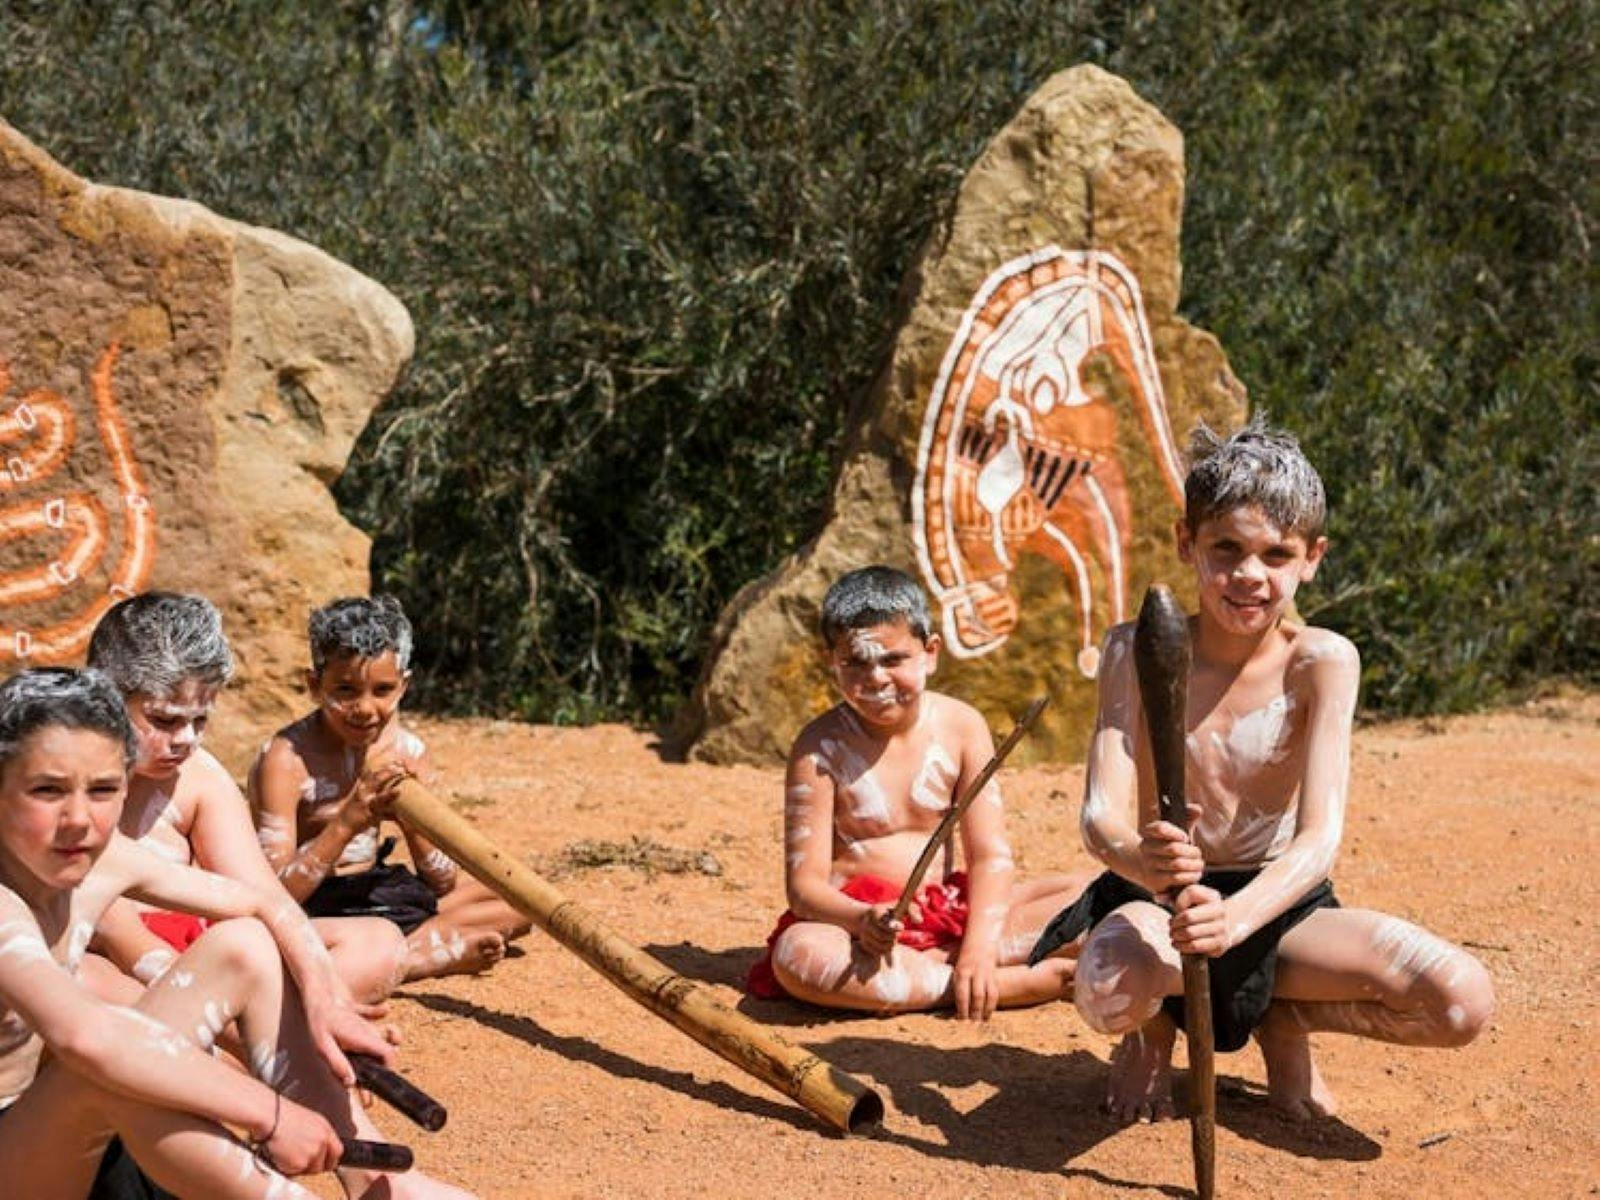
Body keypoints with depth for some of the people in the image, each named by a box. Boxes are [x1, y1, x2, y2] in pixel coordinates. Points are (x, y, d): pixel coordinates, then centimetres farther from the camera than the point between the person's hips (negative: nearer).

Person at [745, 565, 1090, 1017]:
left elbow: (990, 854, -5)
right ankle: (1018, 983, -29)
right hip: (856, 916, -2)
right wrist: (863, 920, -32)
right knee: (799, 956, -38)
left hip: (948, 911, 3)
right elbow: (804, 883, -11)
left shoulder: (960, 725, -1)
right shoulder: (822, 746, -7)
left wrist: (980, 946, -23)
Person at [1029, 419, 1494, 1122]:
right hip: (1159, 902, -1)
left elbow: (1320, 838, -22)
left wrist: (1238, 916, -43)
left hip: (1276, 902, 1)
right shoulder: (1136, 651, -12)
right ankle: (1153, 1031, 3)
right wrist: (1140, 857, -46)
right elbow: (1101, 814, -20)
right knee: (1107, 989, -38)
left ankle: (1282, 1018, 9)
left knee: (1463, 1003, -22)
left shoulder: (1321, 662, -12)